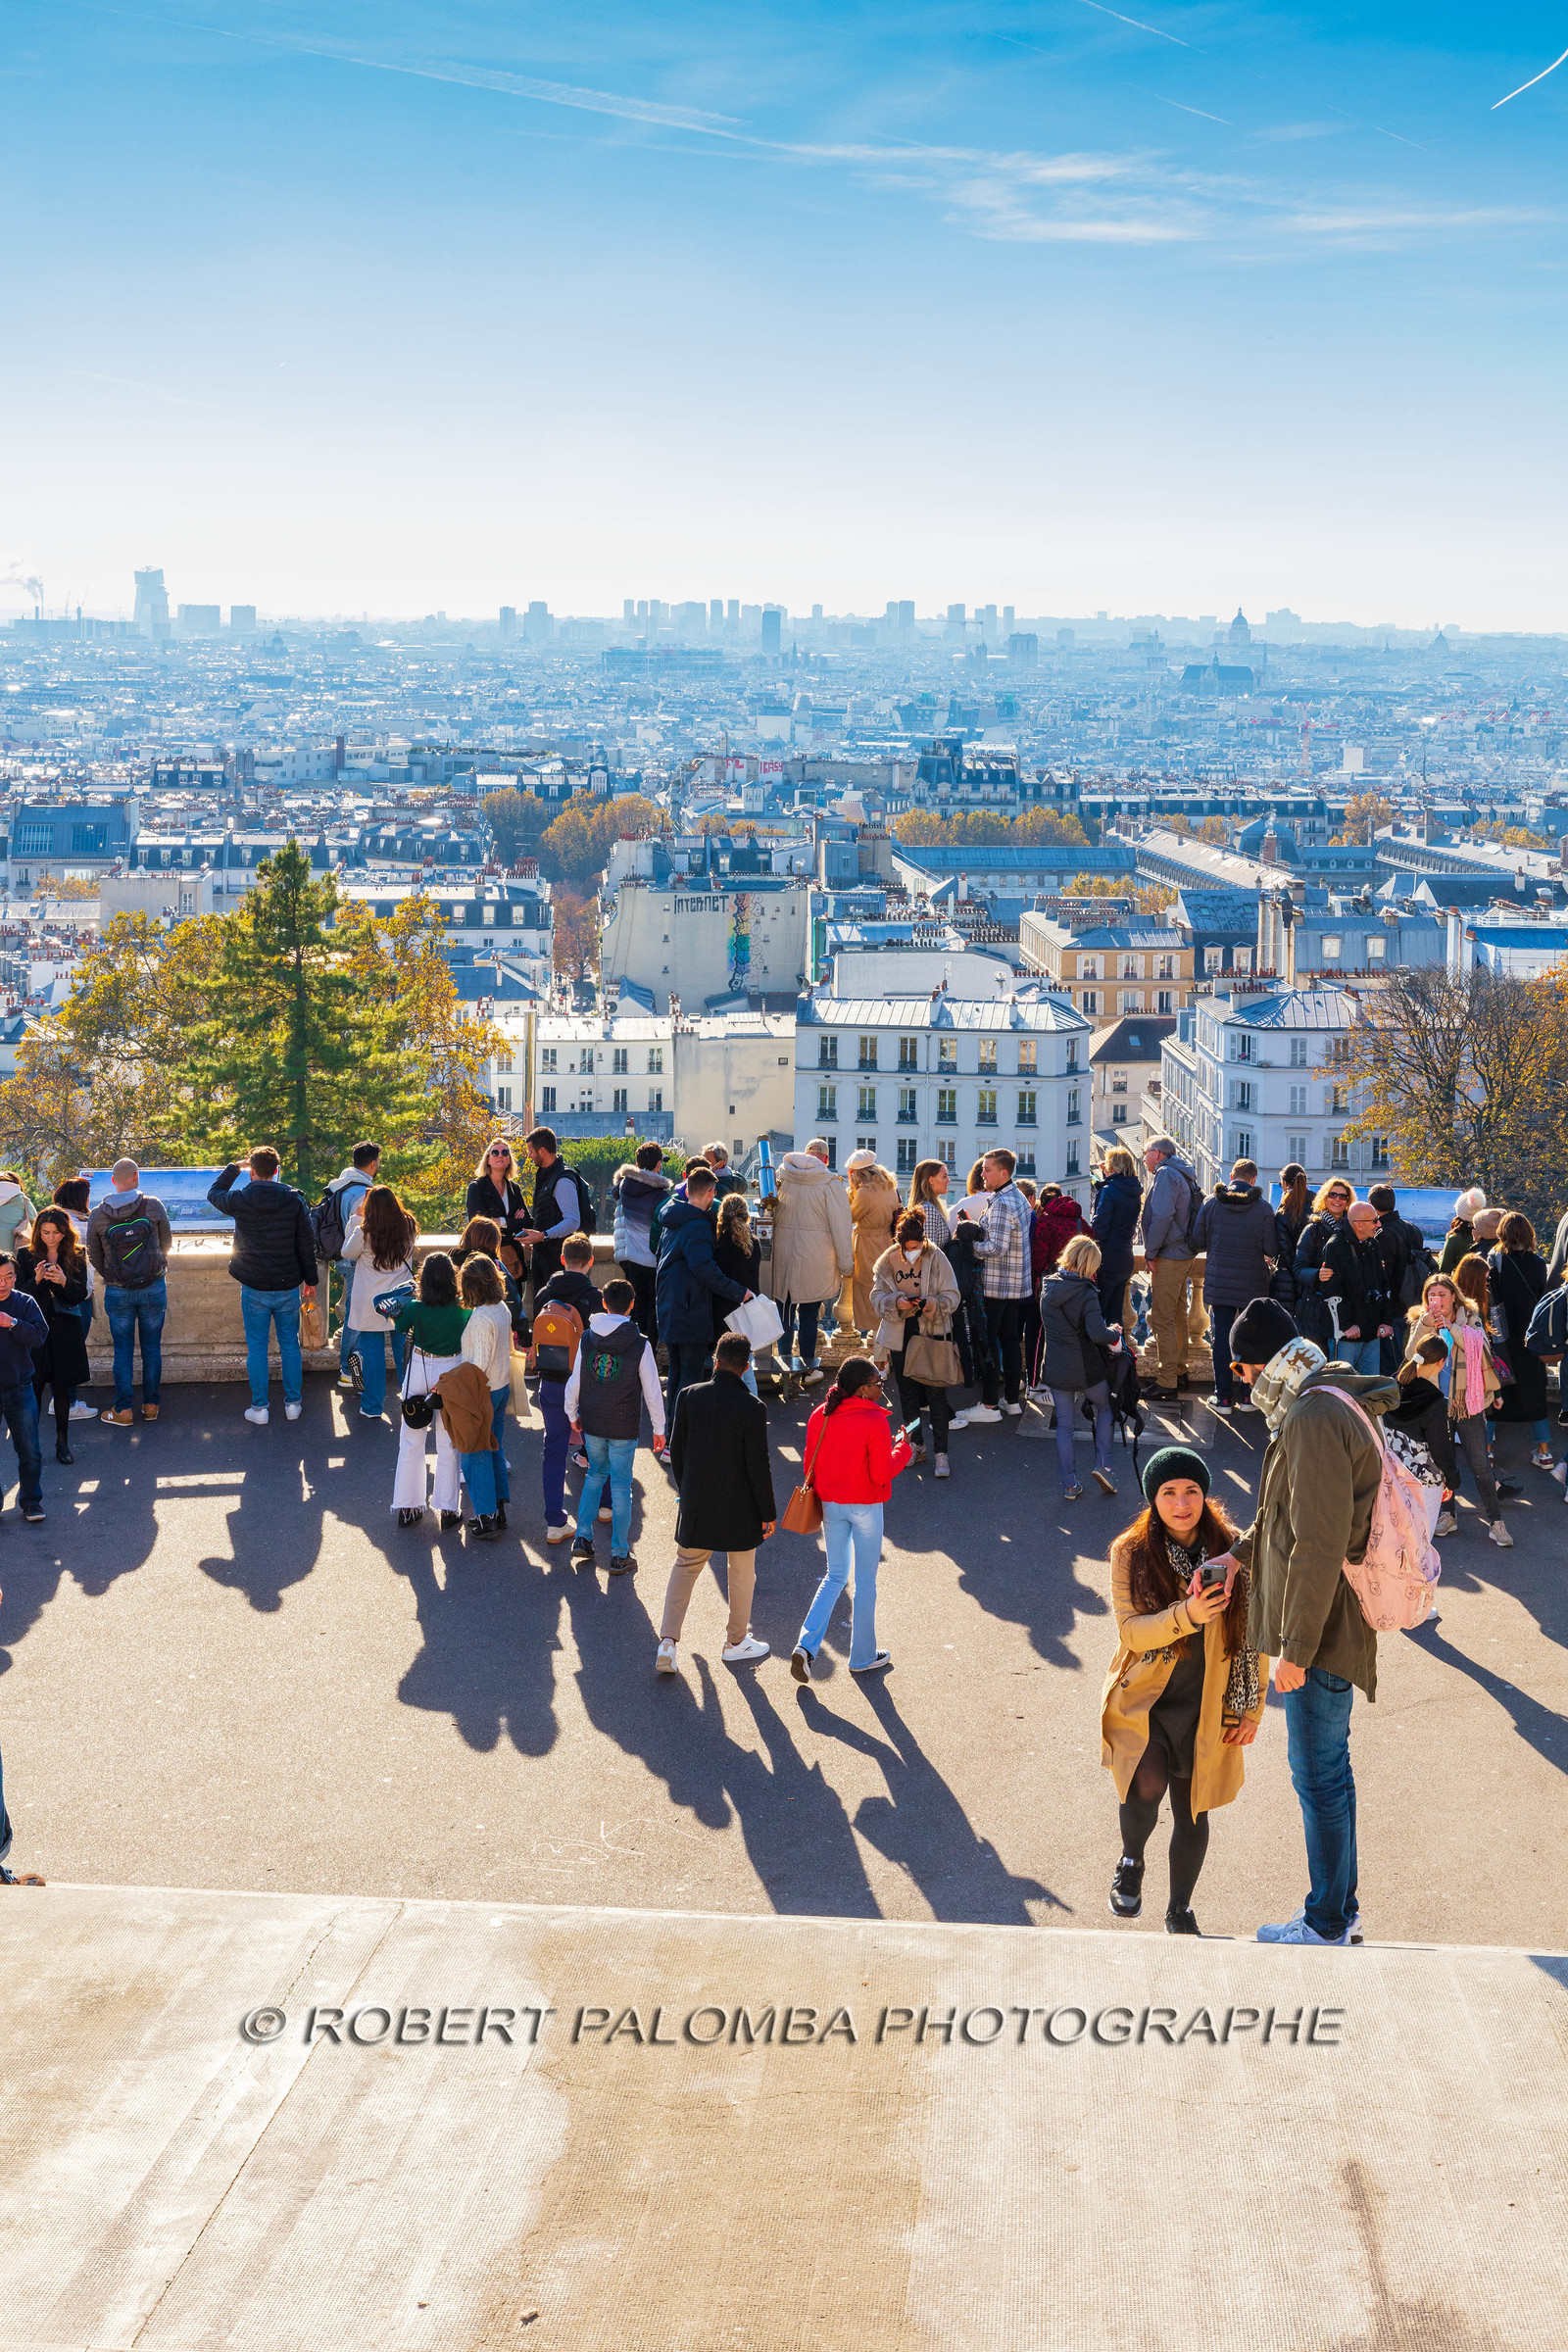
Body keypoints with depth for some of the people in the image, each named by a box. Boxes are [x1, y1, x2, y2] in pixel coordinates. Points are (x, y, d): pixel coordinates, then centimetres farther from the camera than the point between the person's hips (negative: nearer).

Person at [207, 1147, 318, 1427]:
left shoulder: (240, 1200, -9)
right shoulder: (294, 1200, -7)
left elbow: (214, 1193, 14)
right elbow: (307, 1244, -2)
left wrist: (233, 1167, 22)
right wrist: (311, 1280, 9)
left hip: (254, 1288, -1)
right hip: (288, 1287, 1)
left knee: (256, 1347, 7)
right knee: (289, 1344, 13)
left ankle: (259, 1408, 9)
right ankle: (293, 1404, 18)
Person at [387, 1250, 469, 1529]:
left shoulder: (416, 1308, -14)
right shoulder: (463, 1310, -14)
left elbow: (398, 1326, 5)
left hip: (419, 1370, 0)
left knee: (411, 1442, 12)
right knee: (448, 1445, 10)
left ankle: (407, 1507, 18)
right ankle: (448, 1509, 13)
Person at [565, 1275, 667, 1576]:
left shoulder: (587, 1339, -4)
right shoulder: (640, 1345, -13)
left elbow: (574, 1383, 2)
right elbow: (652, 1392, -7)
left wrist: (572, 1415, 19)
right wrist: (659, 1429, 4)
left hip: (592, 1425, 3)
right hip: (624, 1428, -3)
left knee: (595, 1475, 23)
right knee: (620, 1486, 5)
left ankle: (583, 1539, 17)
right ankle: (620, 1556, 9)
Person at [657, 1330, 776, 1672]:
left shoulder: (689, 1396, -8)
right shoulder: (751, 1408, -19)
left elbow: (676, 1451, 2)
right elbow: (758, 1467, -15)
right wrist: (768, 1513, -3)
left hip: (696, 1503, 3)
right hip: (738, 1508, -3)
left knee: (685, 1567, 16)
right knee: (741, 1573, 17)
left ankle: (667, 1640, 4)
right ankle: (736, 1642, 30)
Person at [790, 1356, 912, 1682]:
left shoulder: (820, 1416, -2)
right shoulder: (875, 1421, -18)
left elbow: (810, 1465, 4)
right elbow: (881, 1474, -18)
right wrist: (902, 1450, -2)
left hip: (830, 1505, 5)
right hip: (865, 1506, -5)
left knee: (835, 1577, 17)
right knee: (865, 1582, 10)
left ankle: (806, 1645, 1)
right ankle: (862, 1657, 21)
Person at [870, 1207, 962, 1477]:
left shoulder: (936, 1259, -8)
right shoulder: (888, 1261, -1)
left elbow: (951, 1297, -6)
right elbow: (877, 1297, 1)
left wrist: (932, 1303, -25)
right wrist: (896, 1303, -19)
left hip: (931, 1334, -3)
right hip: (900, 1336, 3)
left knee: (935, 1393, -6)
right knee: (907, 1393, 13)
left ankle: (940, 1453, -2)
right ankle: (917, 1444, 27)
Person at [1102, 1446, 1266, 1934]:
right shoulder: (1130, 1553, -7)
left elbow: (1253, 1633, 4)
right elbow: (1131, 1632, -13)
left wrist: (1253, 1708, 4)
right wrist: (1187, 1615, -30)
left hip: (1205, 1707, 2)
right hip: (1143, 1700, -2)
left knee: (1191, 1811, 9)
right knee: (1147, 1785, -23)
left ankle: (1180, 1910, 31)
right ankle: (1131, 1862, 9)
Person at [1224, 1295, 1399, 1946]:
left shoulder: (1314, 1418, -22)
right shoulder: (1330, 1405, 12)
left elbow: (1319, 1545, -25)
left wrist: (1296, 1646, -22)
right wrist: (1239, 1554, 15)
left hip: (1320, 1625, -10)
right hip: (1326, 1623, 10)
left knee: (1319, 1776, 0)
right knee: (1325, 1768, 18)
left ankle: (1327, 1925, 11)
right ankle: (1343, 1910, 29)